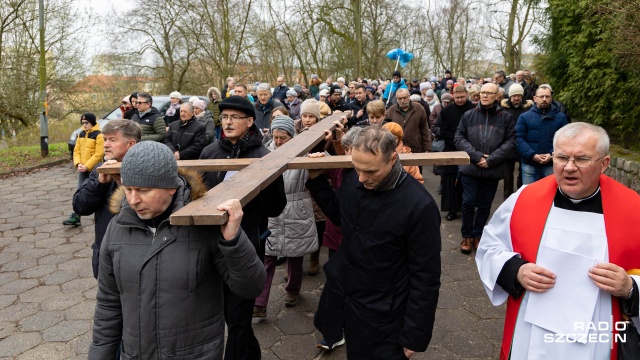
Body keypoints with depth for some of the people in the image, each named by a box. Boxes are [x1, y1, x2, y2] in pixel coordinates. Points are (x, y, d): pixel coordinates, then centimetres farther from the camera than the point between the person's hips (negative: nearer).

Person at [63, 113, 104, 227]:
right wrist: (78, 164, -6)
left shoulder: (98, 135, -13)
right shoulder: (81, 134, 10)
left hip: (94, 170, -6)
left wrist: (86, 166, -20)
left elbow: (99, 154, -19)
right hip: (83, 169, 6)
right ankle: (76, 217, 3)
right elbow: (77, 151, 11)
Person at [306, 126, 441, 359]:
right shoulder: (352, 179, -9)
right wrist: (316, 180, 1)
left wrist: (414, 336, -11)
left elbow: (425, 279, -17)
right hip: (338, 297, 5)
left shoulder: (419, 206, -25)